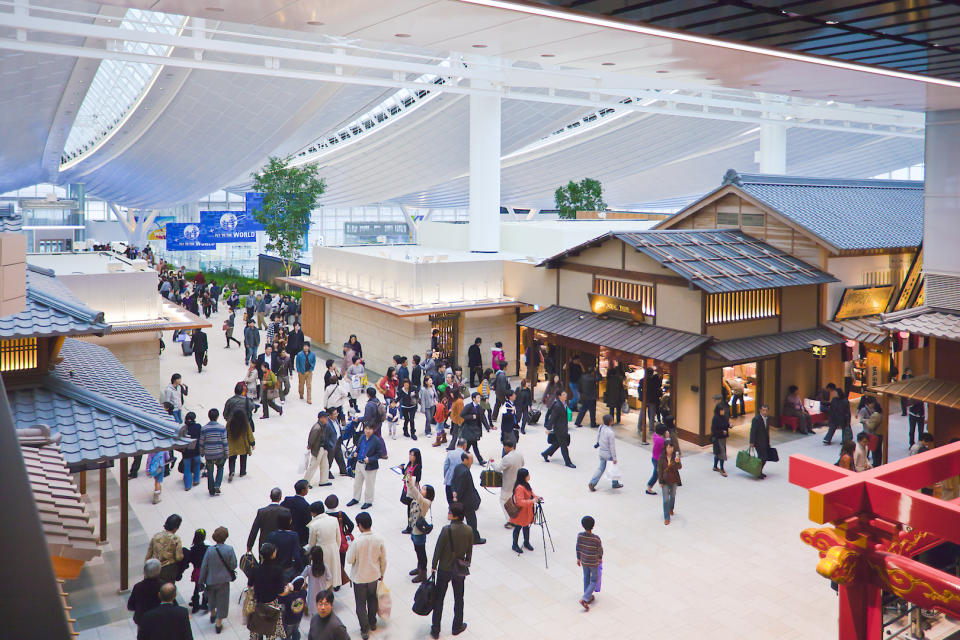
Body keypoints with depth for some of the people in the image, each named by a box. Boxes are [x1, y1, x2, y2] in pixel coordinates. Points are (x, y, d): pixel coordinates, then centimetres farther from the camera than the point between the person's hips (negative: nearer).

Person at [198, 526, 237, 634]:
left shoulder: (209, 550, -19)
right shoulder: (229, 549, -21)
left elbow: (204, 567, -11)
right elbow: (234, 565, -13)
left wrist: (201, 581, 2)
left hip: (211, 580, 2)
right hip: (223, 580, -1)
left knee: (211, 597, 29)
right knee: (222, 601, 14)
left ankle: (212, 614, 49)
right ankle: (219, 622, 21)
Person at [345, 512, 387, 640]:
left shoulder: (357, 542, -27)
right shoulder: (379, 540, -15)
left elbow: (350, 560, -15)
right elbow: (383, 560, -4)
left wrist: (349, 548, 1)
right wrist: (382, 574, 12)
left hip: (359, 578, -4)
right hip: (374, 576, 4)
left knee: (361, 604, 14)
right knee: (372, 600, 25)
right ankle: (373, 623, 42)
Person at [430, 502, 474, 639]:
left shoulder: (446, 530, -23)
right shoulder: (469, 531, -11)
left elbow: (438, 550, -15)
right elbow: (469, 552, 0)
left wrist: (434, 566, -1)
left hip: (444, 569, -3)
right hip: (460, 570, 3)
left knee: (438, 599, 13)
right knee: (458, 599, 21)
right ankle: (457, 627, 34)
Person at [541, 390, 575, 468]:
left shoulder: (564, 403, 5)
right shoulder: (557, 406, -23)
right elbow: (552, 418, -19)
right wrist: (548, 428, -15)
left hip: (564, 428, 9)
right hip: (559, 429, -9)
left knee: (558, 443, 18)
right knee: (563, 445, 1)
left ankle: (545, 453, 33)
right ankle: (568, 462, 12)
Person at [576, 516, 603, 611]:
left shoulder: (579, 536, -18)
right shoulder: (596, 538, -28)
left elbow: (578, 548, -5)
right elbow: (600, 550, -12)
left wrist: (578, 559, 12)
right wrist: (600, 558, 10)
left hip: (584, 562, 4)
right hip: (594, 563, -4)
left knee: (586, 579, 24)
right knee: (594, 581, 12)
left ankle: (589, 597, 37)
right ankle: (584, 599, 0)